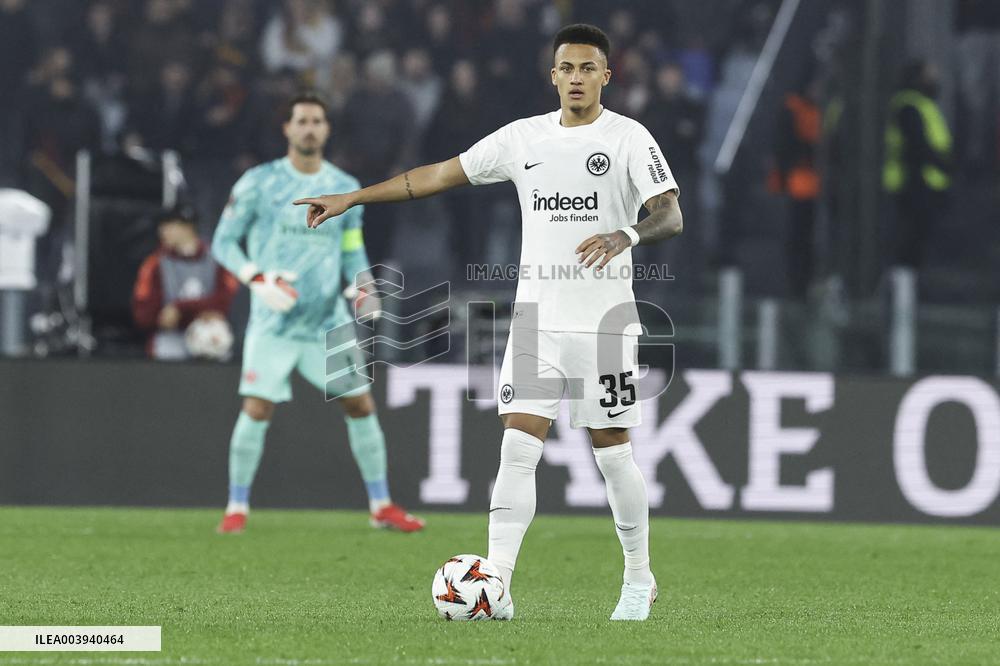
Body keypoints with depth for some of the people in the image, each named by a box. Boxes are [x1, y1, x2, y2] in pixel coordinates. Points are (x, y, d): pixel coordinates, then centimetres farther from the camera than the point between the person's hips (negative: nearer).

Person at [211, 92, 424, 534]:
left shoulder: (345, 188, 7)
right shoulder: (259, 183, -4)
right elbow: (223, 241, -1)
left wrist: (364, 288, -2)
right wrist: (256, 277, -17)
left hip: (328, 321, 3)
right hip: (273, 323, -3)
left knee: (361, 406, 2)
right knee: (256, 410, -12)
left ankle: (382, 506, 14)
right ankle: (237, 508, 2)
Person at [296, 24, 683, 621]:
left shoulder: (629, 138, -4)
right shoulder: (524, 137, 9)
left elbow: (670, 215, -12)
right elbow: (439, 175, 13)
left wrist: (625, 236, -34)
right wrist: (352, 198, 10)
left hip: (605, 321, -3)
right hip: (536, 319, 3)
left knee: (612, 452, 3)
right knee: (518, 447, -7)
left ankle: (640, 580, 21)